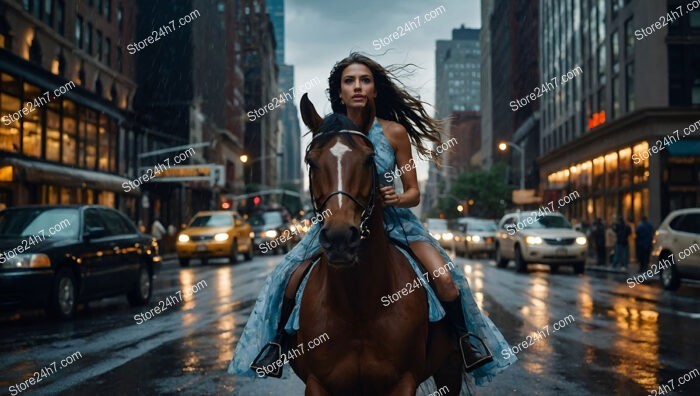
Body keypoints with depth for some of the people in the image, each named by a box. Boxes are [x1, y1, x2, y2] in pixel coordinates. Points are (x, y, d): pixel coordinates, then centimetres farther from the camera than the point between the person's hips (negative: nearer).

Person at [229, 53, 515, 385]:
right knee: (292, 279, -14)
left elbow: (414, 193, -3)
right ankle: (277, 340, 14)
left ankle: (463, 339, 6)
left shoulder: (395, 131, -9)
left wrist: (398, 198, -25)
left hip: (391, 218, -1)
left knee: (445, 279, -20)